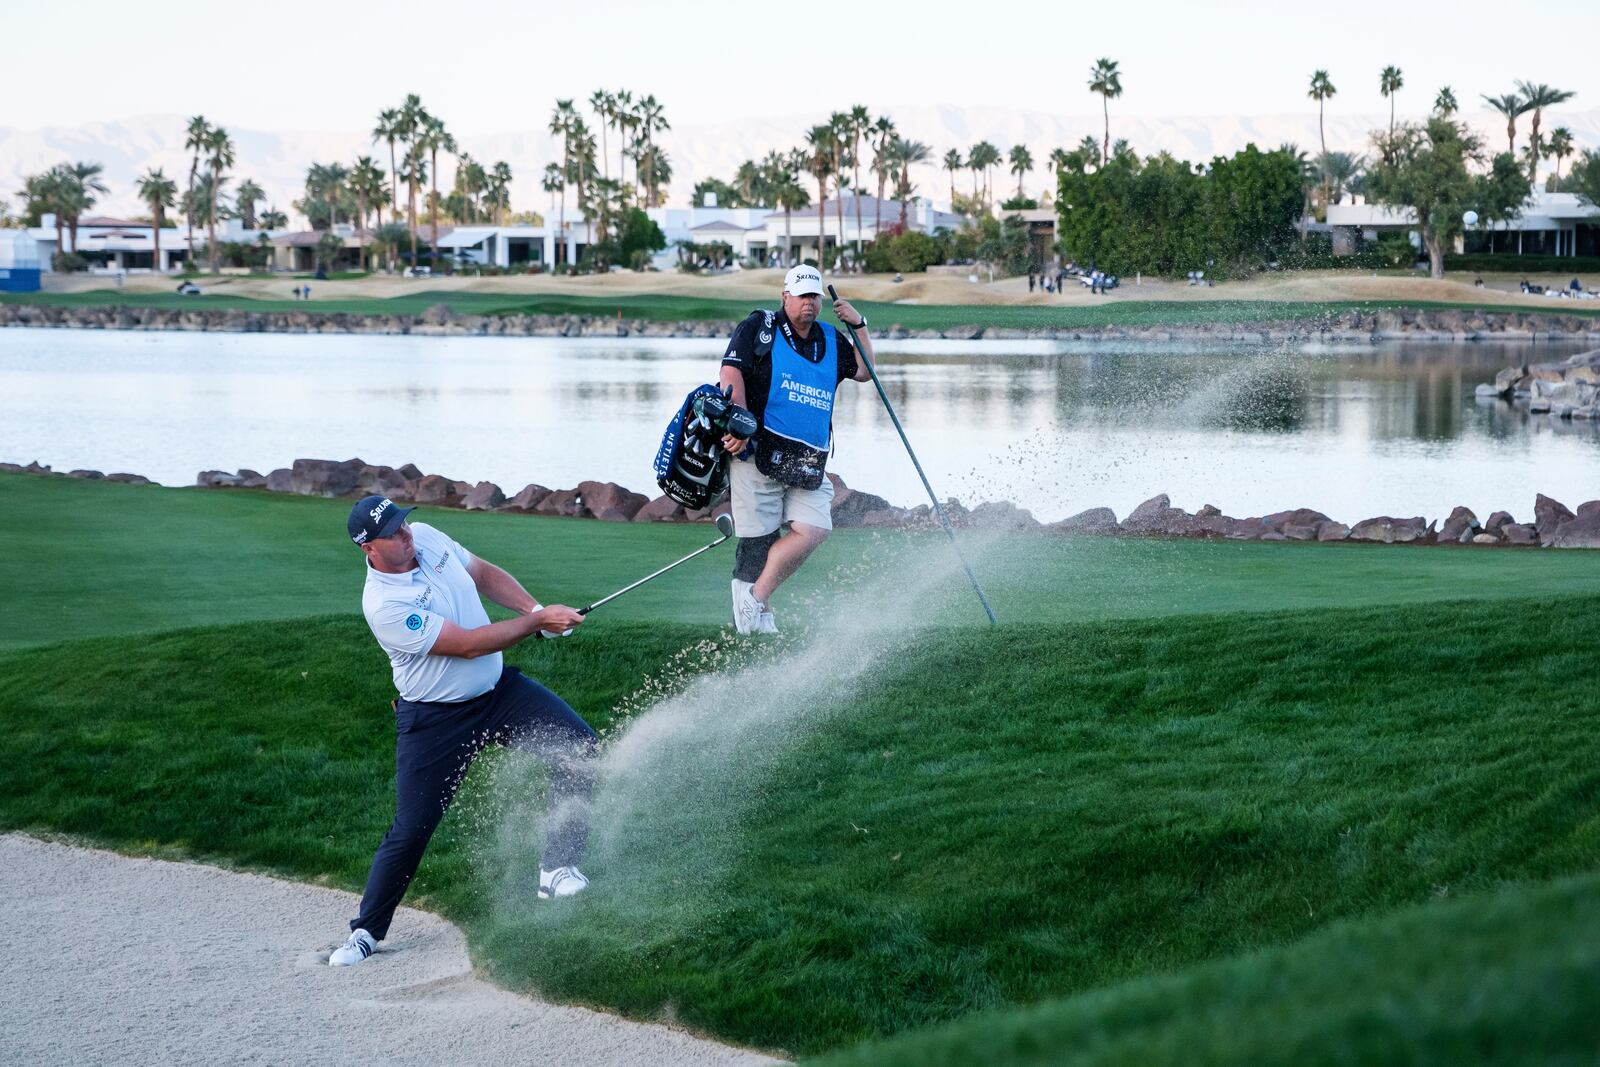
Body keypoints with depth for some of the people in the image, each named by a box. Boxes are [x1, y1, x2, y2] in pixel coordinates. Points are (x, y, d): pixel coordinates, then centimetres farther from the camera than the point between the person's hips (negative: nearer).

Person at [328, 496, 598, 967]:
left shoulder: (427, 537, -6)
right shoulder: (383, 605, -27)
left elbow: (485, 574, 10)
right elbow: (469, 645, -26)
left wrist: (537, 609, -5)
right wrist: (538, 622, -22)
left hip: (499, 689, 6)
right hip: (437, 720, -6)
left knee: (580, 748, -9)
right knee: (411, 829, -5)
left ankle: (557, 870, 0)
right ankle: (366, 931, 12)